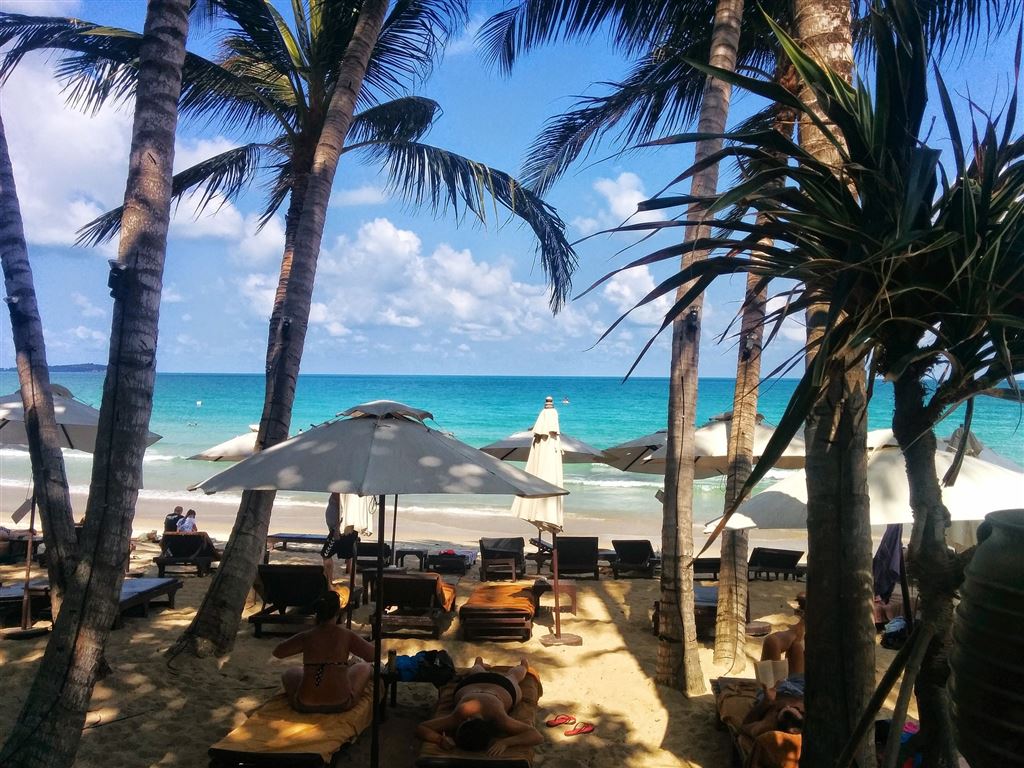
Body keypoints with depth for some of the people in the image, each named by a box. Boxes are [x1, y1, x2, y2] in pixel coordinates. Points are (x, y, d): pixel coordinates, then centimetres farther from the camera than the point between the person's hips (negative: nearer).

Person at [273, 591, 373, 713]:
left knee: (289, 672, 30)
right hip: (341, 704, -1)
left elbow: (277, 652, 10)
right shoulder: (346, 635, -8)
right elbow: (373, 655, 0)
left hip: (305, 705, 1)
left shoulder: (306, 637, -5)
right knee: (364, 667, 23)